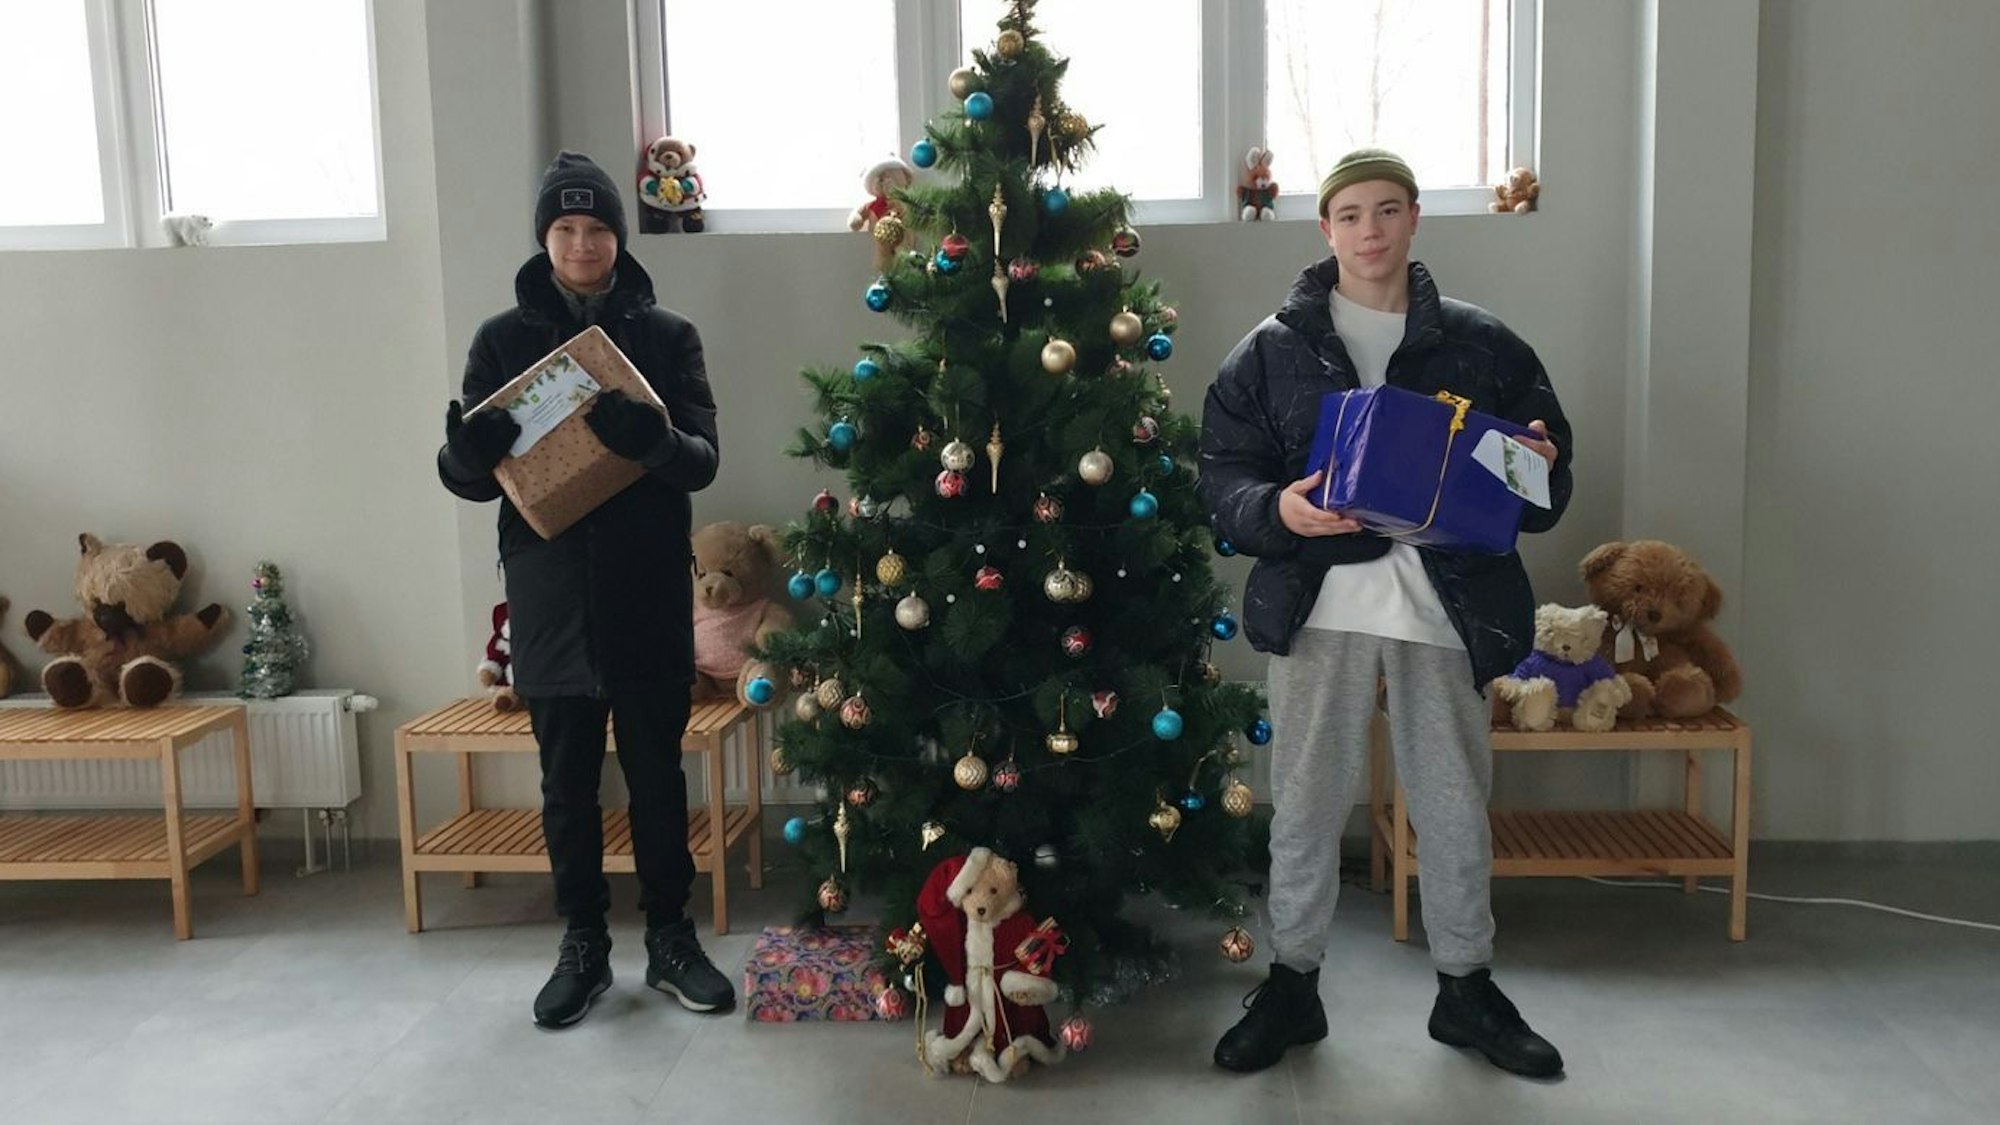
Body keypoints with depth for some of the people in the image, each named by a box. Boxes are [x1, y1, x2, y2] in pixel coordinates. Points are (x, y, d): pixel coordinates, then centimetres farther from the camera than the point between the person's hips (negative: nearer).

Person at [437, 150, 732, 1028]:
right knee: (568, 783, 10)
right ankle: (582, 945, 25)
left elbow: (704, 460, -8)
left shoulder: (667, 336, 1)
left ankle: (669, 937, 24)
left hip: (649, 600, -1)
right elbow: (469, 476, 1)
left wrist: (650, 438, -30)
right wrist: (466, 452, -23)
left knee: (657, 774, 10)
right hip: (551, 601, 1)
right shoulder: (503, 340, 3)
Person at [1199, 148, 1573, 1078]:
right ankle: (1292, 982, 26)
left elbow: (1548, 469, 10)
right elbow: (1223, 476, 0)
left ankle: (1465, 987, 31)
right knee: (1306, 799, 8)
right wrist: (1278, 511, -20)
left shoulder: (1479, 344, 6)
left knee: (1454, 801, 12)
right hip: (1320, 602, -1)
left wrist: (1538, 473, -13)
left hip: (1443, 603, 1)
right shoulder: (1274, 349, 3)